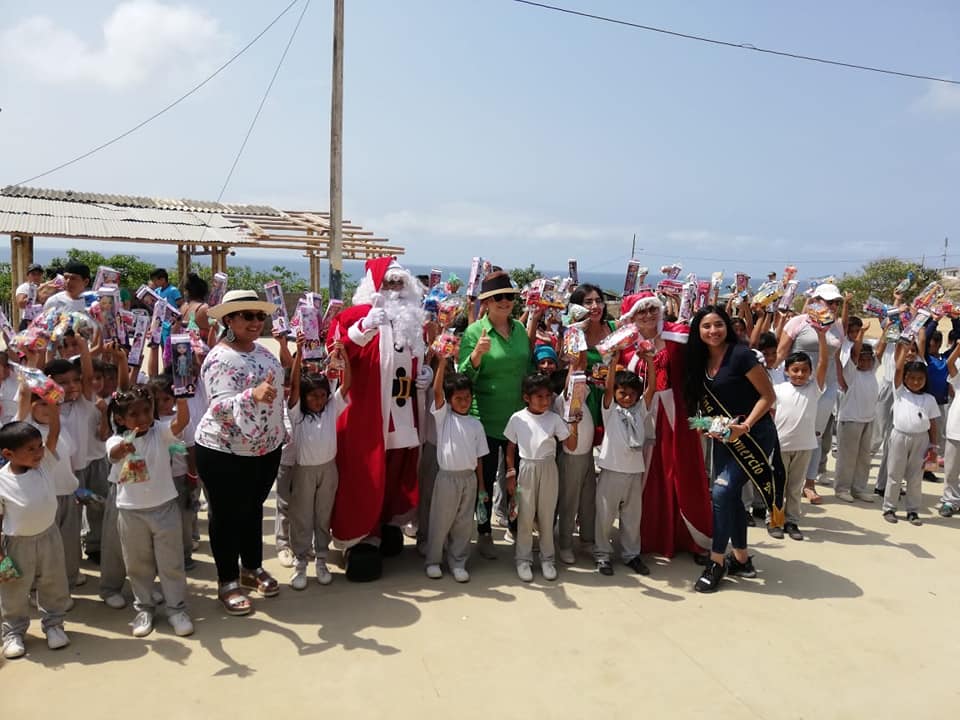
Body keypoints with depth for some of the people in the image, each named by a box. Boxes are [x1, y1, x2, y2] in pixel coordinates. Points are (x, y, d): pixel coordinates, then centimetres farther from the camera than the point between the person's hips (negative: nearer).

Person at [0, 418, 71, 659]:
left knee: (54, 586, 16)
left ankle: (53, 624, 34)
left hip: (48, 536, 3)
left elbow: (54, 433, -20)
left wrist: (53, 404, -32)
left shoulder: (45, 463, -11)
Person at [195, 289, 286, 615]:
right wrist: (253, 395, -46)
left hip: (266, 447, 8)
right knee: (227, 516, 8)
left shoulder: (261, 350, 5)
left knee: (254, 509, 20)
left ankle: (252, 569, 37)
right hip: (225, 453, -8)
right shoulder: (220, 359, -20)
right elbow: (220, 406, -29)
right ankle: (228, 582, 23)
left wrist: (281, 431, 18)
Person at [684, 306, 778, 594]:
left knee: (723, 491, -14)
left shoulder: (741, 355, -17)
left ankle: (717, 562, 0)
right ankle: (741, 559, 27)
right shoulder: (700, 361, 3)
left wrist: (745, 426, -22)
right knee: (730, 495, 11)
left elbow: (768, 396, -14)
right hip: (723, 437, 7)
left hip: (753, 435, -7)